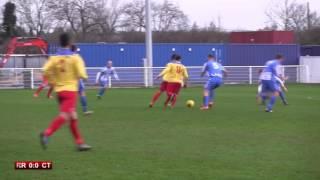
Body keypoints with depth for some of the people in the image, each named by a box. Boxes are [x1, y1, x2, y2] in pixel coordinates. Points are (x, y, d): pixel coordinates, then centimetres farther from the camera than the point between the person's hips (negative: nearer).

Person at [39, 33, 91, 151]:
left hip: (59, 90, 6)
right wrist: (84, 76, 11)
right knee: (64, 115, -13)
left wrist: (53, 82, 5)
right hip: (70, 90, -6)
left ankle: (79, 143, 17)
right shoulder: (75, 57, -6)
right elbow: (82, 75, -13)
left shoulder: (54, 58, 3)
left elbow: (46, 71, -10)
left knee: (72, 117, 14)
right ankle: (46, 134, -32)